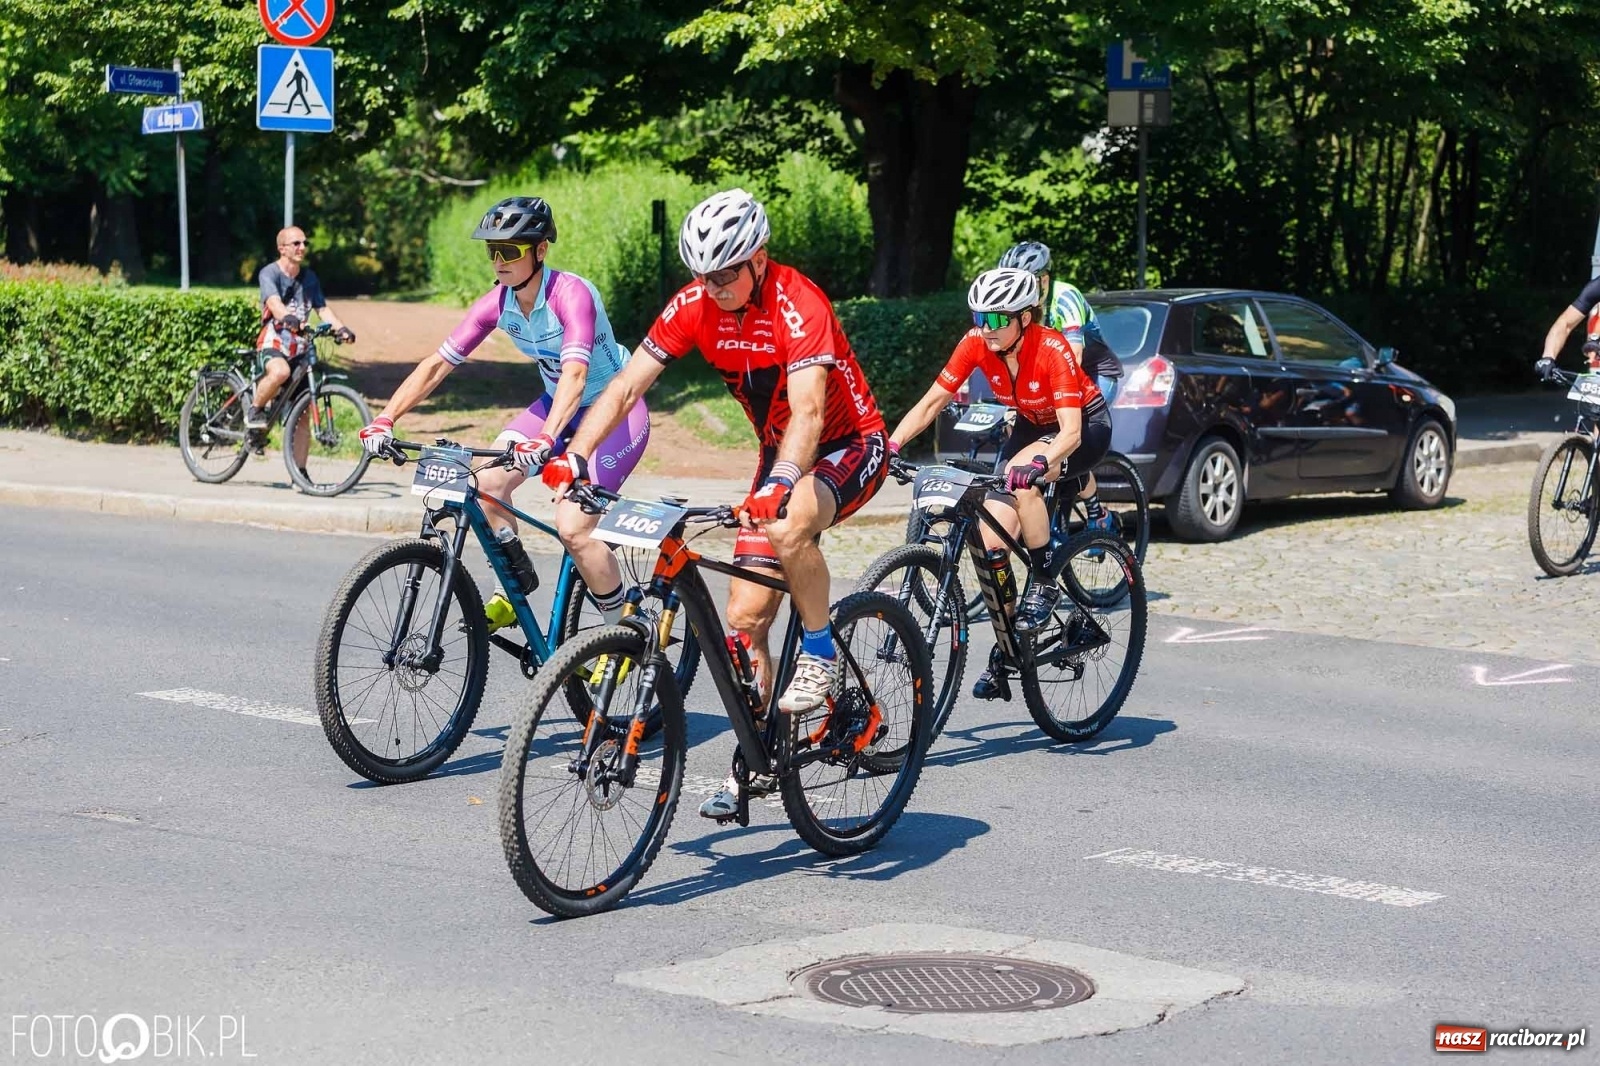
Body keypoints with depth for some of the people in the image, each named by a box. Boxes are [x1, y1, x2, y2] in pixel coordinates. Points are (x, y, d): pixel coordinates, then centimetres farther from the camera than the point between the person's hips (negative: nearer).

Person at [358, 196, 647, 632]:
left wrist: (546, 439, -56)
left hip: (616, 410, -7)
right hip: (556, 404, 7)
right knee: (486, 483, -12)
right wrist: (385, 419, -20)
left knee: (572, 526, -21)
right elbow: (437, 363, -9)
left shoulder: (571, 294, -28)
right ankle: (515, 588, 11)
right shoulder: (498, 302, -9)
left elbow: (575, 373, -41)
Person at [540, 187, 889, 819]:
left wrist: (780, 484, -57)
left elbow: (808, 411, -40)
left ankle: (820, 653, -17)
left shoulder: (799, 306, -28)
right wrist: (576, 456, -26)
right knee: (745, 617, -2)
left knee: (789, 524, -39)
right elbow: (626, 387, -11)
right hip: (781, 453, 6)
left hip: (850, 447, -6)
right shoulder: (694, 306, -10)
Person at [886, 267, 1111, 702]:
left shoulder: (1053, 350, -31)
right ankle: (1003, 652, 1)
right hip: (1030, 425, 6)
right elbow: (931, 403, -15)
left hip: (1087, 426, -5)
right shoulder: (976, 344, -18)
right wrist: (889, 446, -29)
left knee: (1023, 479, -37)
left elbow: (1071, 431, -37)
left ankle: (1045, 584, -18)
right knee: (990, 539, -12)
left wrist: (1042, 462, -57)